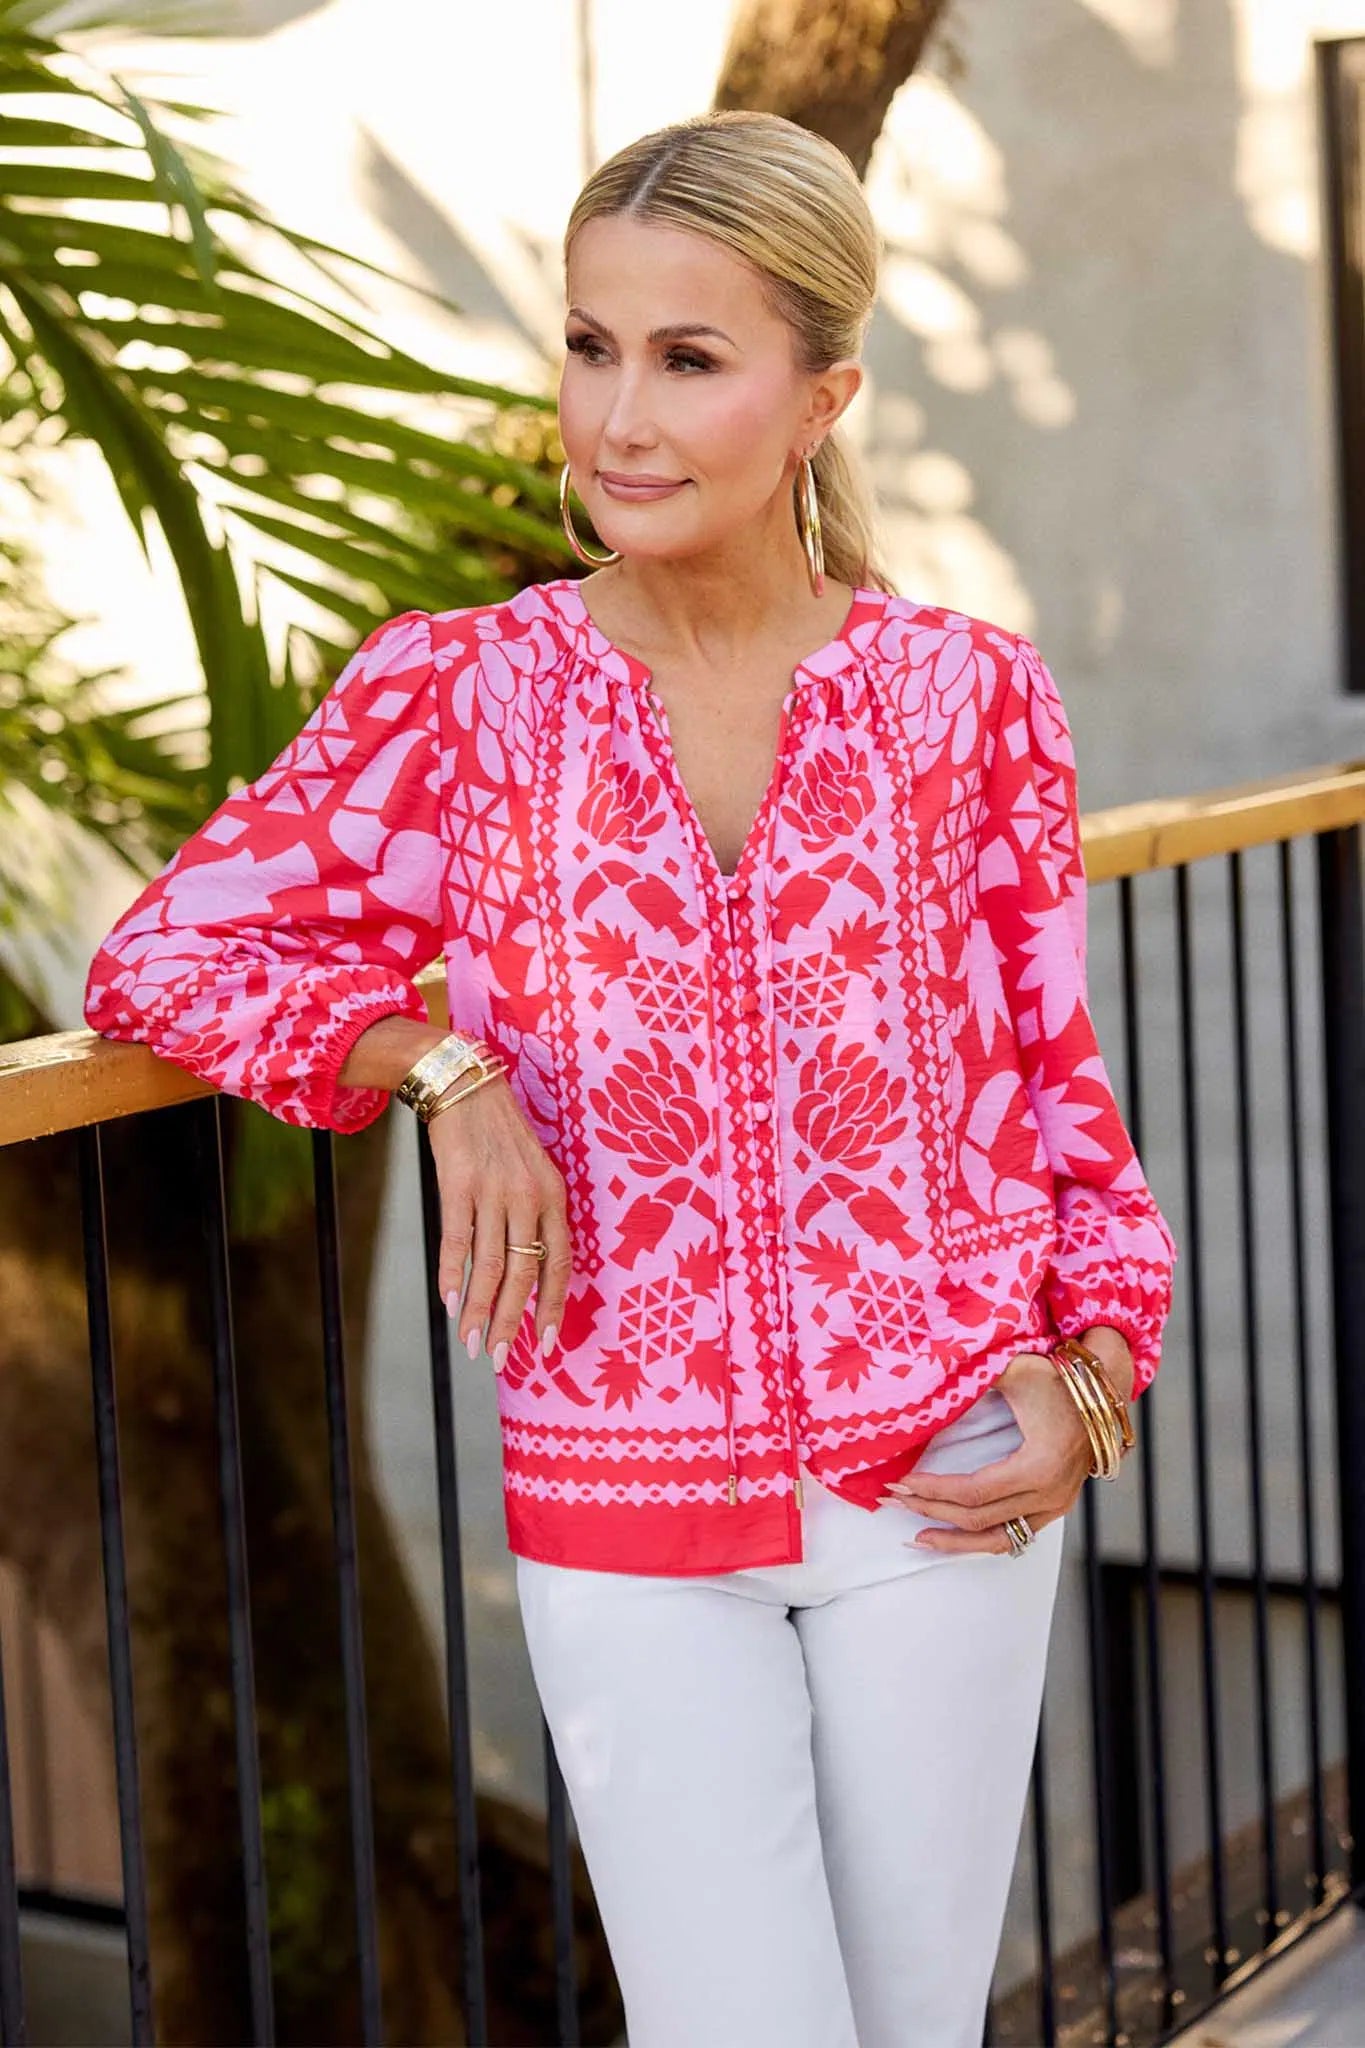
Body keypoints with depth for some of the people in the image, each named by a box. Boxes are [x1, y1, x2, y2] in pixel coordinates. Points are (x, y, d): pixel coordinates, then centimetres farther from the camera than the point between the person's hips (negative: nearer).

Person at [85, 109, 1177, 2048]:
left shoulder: (971, 694, -1)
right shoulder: (460, 693, -3)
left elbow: (1057, 1075, 8)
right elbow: (161, 955, 0)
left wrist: (1090, 1369, -6)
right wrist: (443, 1070, -13)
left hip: (946, 1483, 1)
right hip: (626, 1513, -1)